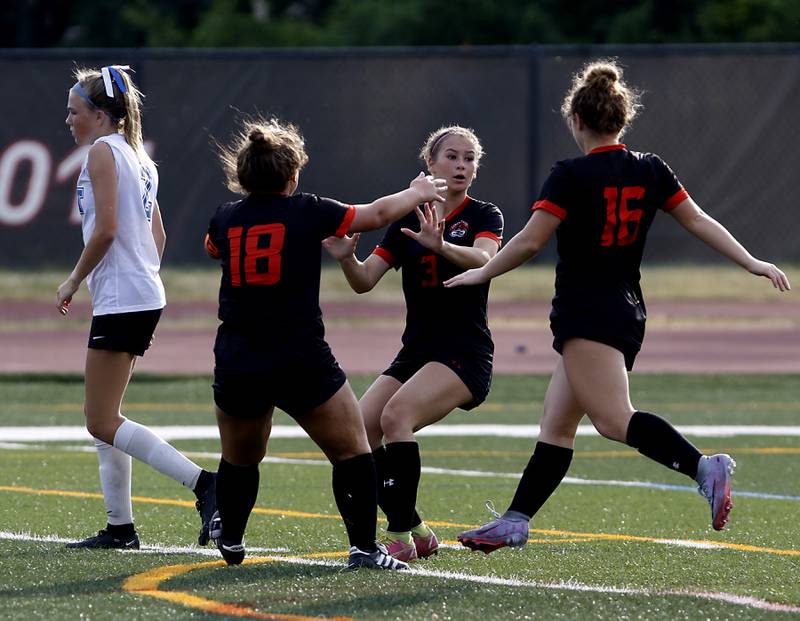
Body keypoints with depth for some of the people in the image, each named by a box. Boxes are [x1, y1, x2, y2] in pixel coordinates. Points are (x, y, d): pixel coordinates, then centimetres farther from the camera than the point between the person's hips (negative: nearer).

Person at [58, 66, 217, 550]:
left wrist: (74, 281, -8)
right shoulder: (139, 158, 17)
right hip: (145, 297, 10)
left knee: (103, 423, -9)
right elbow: (158, 235, 19)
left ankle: (203, 483, -21)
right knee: (103, 417, 14)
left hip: (120, 299, -10)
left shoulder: (103, 151, -10)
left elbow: (106, 229, -18)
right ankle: (120, 526, 12)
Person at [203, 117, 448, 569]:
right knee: (352, 451, 7)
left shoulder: (225, 219, 6)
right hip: (302, 362, -4)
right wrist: (417, 193, 25)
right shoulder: (307, 212, -4)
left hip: (235, 366, 4)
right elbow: (377, 214, 6)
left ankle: (230, 537, 37)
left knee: (239, 459, 25)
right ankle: (364, 547, 0)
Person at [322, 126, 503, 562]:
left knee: (396, 415, -29)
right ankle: (417, 532, 1)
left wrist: (441, 246, -43)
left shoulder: (484, 216, 0)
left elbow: (483, 258, -23)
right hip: (415, 352, 6)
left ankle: (399, 538, -27)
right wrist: (346, 258, -19)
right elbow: (364, 281, 3)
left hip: (464, 353, -6)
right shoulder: (406, 221, 12)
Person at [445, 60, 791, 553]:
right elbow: (699, 221, 8)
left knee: (614, 419, -19)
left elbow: (530, 241, -10)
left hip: (587, 316, -9)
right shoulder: (651, 171, 7)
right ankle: (515, 521, 15)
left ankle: (703, 467, -36)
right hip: (628, 313, 9)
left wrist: (482, 273, 4)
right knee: (556, 424, 12)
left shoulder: (571, 176, -11)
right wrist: (752, 263, 14)